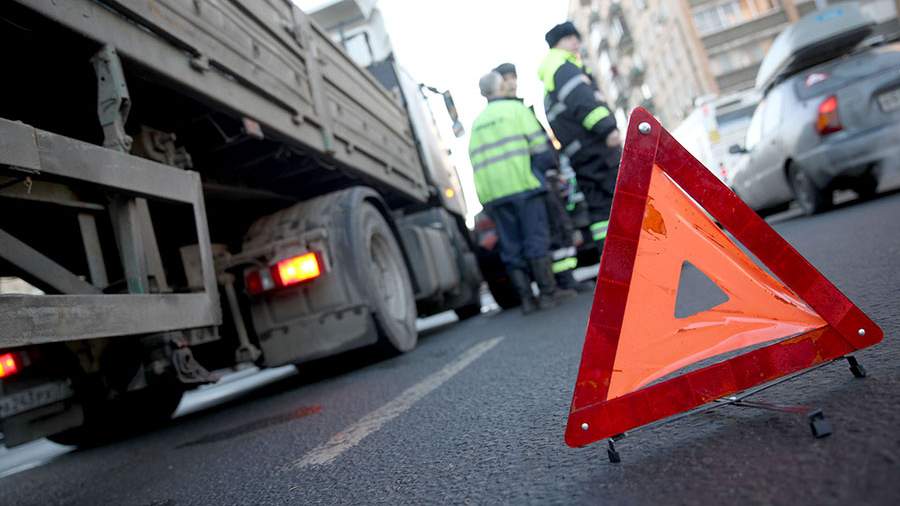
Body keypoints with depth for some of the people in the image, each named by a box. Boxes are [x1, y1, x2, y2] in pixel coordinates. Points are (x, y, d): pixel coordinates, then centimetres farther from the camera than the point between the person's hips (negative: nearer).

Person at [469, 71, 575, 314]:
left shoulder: (477, 123, 23)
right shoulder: (516, 109, 6)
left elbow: (474, 160, 17)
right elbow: (540, 147, -3)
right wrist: (545, 167, 11)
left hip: (491, 193, 5)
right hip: (521, 184, -5)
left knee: (511, 247, 4)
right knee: (536, 239, -2)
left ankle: (526, 298, 4)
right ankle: (548, 292, -1)